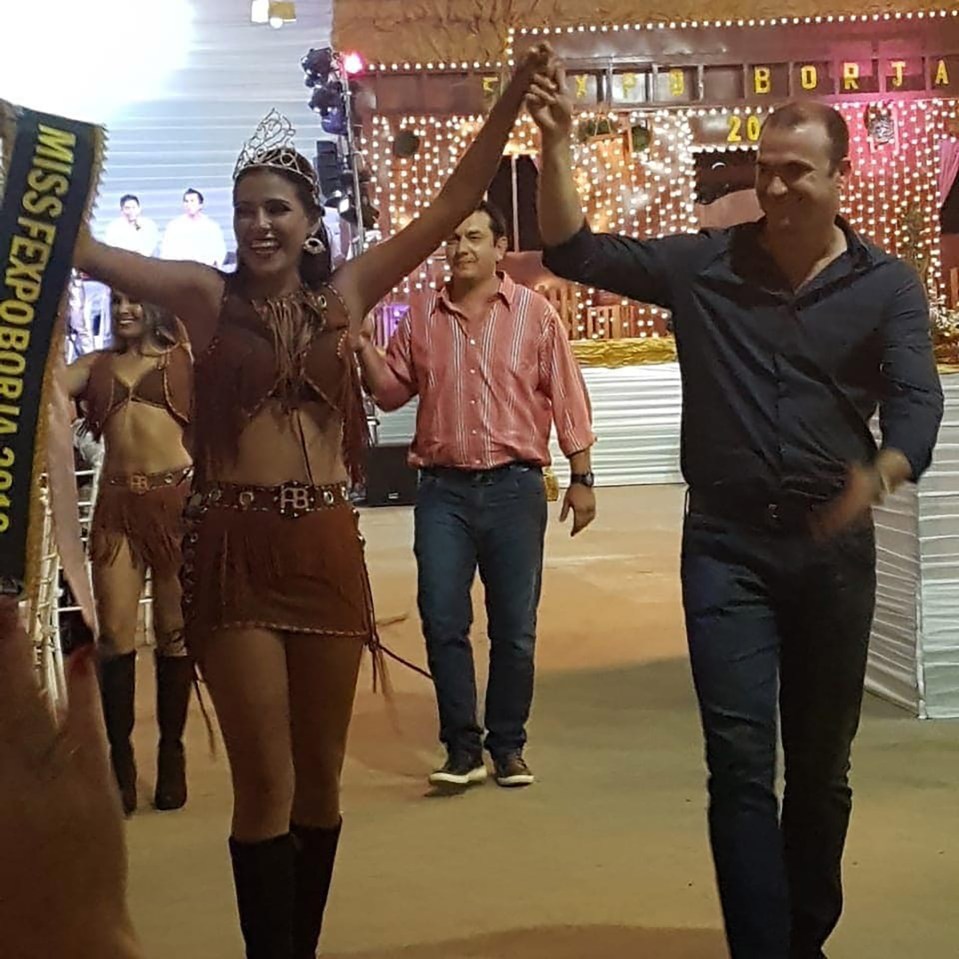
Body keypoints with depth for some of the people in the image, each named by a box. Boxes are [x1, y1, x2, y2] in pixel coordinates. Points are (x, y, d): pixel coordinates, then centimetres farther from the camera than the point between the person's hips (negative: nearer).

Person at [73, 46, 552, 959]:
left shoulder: (345, 293, 8)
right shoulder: (206, 295, 3)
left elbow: (454, 201, 6)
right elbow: (73, 242, -3)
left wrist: (514, 89, 1)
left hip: (328, 546, 3)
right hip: (234, 547, -3)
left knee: (320, 776, 12)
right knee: (265, 783, 1)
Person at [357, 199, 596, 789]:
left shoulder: (535, 314, 2)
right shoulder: (422, 320, 9)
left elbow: (567, 399, 1)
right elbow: (392, 391, 11)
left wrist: (582, 478, -3)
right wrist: (362, 344, -5)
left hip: (514, 487, -2)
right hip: (443, 490, 2)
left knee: (514, 628, 5)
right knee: (443, 622, -1)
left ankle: (508, 747, 18)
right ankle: (463, 749, 10)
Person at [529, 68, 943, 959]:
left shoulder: (888, 286, -1)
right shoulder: (704, 265, 0)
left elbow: (917, 402, -13)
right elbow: (574, 252, -2)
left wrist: (880, 476, -35)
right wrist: (555, 146, -16)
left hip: (833, 547, 1)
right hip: (726, 545, -1)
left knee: (820, 765, 14)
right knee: (741, 763, -6)